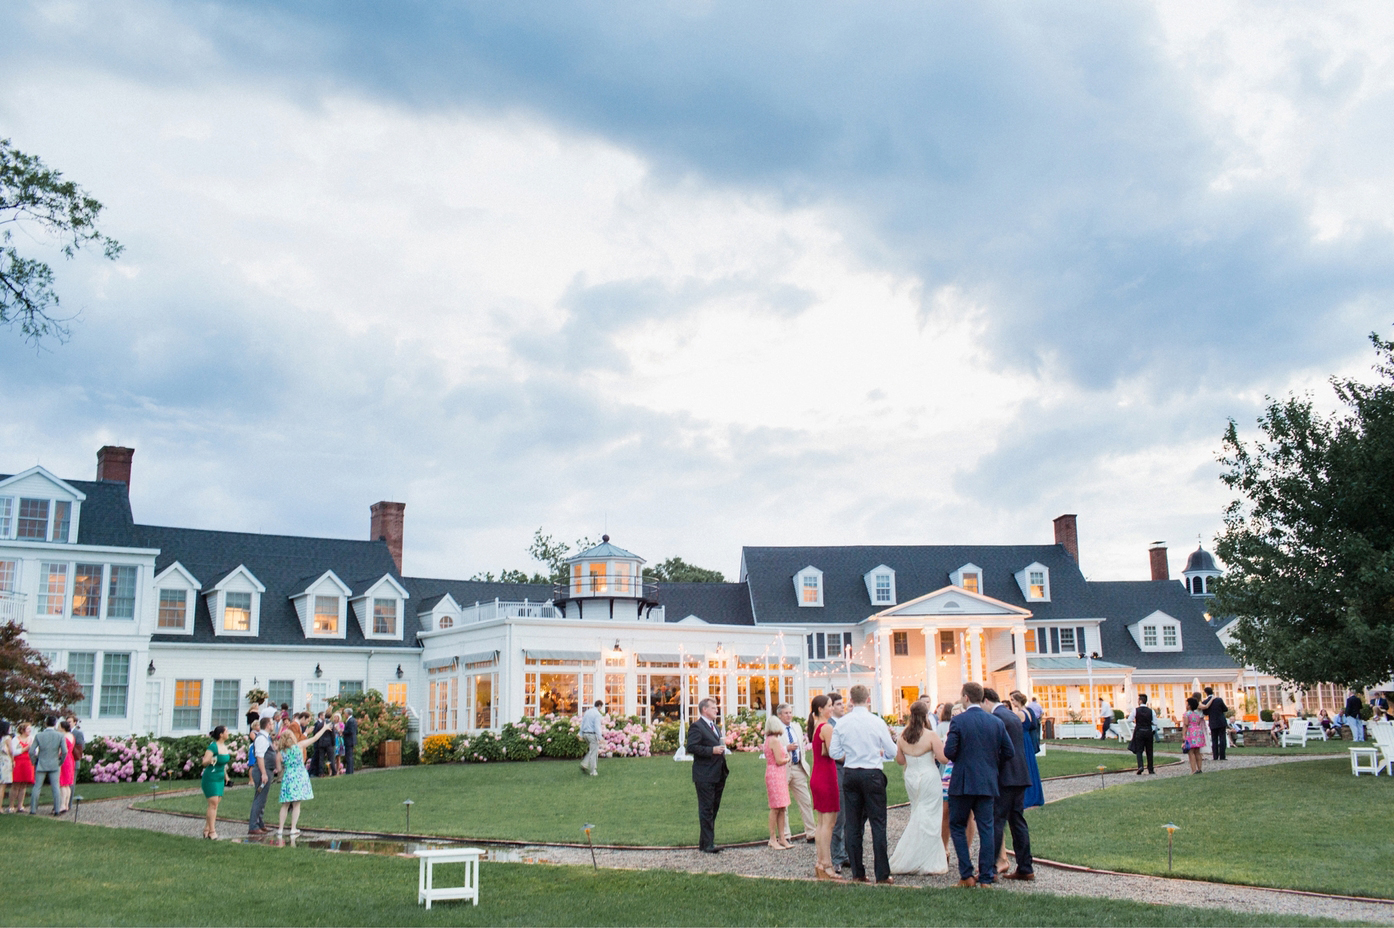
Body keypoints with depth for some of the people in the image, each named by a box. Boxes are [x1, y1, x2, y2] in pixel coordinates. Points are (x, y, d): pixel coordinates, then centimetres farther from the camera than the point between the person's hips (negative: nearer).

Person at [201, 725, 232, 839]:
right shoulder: (213, 747, -17)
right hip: (210, 778, -8)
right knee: (213, 803, -11)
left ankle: (207, 829, 16)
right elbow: (204, 762, -23)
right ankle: (212, 831, -9)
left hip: (220, 779, 8)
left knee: (215, 804, 8)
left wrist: (225, 774, 26)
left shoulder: (224, 746, 8)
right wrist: (210, 760, -43)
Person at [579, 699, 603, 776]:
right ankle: (592, 771, 5)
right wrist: (599, 738, -19)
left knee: (591, 751, 21)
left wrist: (581, 735, 18)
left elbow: (582, 724, 13)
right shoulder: (597, 714, -14)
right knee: (593, 753, 1)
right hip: (593, 735, -8)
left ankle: (584, 765, 6)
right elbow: (597, 727, -20)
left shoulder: (587, 712, 10)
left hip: (585, 734, 8)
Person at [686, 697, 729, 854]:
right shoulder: (697, 726, -10)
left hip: (717, 776, 9)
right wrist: (712, 750, -23)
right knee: (706, 810, -6)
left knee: (714, 809, 13)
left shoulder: (715, 727, 20)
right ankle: (707, 845, -3)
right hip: (705, 776, -9)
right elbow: (691, 747, -20)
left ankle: (704, 842, 21)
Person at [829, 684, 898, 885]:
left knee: (853, 824, 9)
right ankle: (882, 874, 2)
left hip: (850, 775, 3)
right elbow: (892, 752, -3)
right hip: (872, 774, -3)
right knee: (878, 823, 2)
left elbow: (834, 752, 1)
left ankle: (857, 872, 11)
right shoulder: (877, 722, -7)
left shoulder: (841, 723, -1)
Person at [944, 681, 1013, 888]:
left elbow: (949, 751, -15)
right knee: (986, 828, 7)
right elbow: (1009, 752, 4)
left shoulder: (958, 721, -10)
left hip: (963, 783, -4)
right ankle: (986, 877, 6)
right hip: (988, 783, 4)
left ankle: (967, 875, 5)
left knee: (957, 826, 10)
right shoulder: (996, 722, 3)